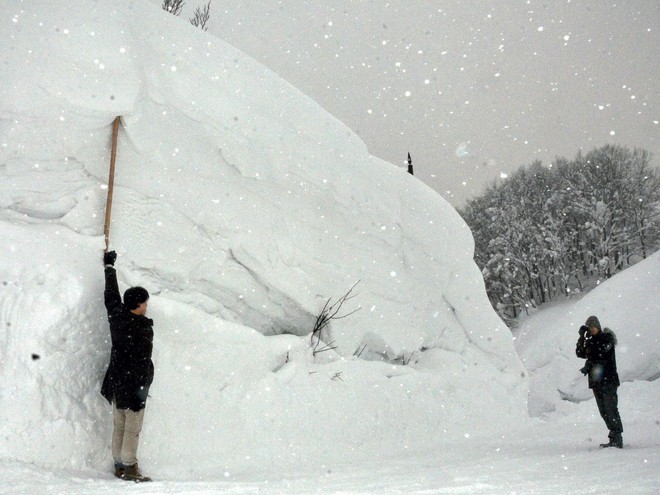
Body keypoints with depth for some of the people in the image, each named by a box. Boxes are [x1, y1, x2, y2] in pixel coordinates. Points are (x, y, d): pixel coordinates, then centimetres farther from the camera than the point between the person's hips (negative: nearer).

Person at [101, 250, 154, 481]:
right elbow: (143, 362, -21)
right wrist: (142, 389, -17)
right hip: (132, 385, -8)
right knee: (132, 429, 1)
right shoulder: (143, 328, -20)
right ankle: (129, 467, 5)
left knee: (119, 427, 14)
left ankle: (119, 465, 21)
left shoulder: (116, 315, 0)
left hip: (116, 383, 8)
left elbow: (111, 293, 18)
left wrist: (110, 265, 31)